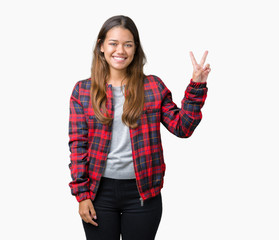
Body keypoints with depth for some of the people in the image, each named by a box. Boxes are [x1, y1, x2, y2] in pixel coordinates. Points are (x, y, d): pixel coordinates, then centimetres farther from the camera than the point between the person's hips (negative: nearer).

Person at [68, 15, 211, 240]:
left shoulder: (153, 86, 3)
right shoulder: (83, 90, 1)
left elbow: (181, 127, -1)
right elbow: (78, 143, -1)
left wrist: (196, 86, -11)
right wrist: (82, 194, -5)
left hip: (142, 193, 1)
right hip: (99, 191, 0)